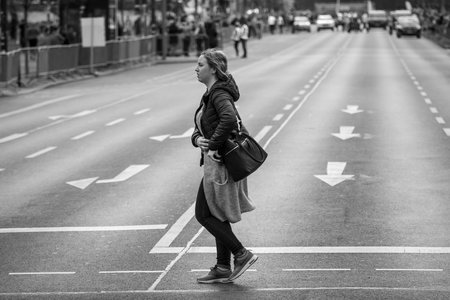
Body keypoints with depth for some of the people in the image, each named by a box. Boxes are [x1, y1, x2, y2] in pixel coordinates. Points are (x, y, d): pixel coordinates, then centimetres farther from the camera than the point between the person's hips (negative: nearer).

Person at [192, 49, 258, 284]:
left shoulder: (219, 94, -16)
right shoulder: (209, 95, 14)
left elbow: (229, 119, -36)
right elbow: (198, 130, 16)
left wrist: (212, 146, -28)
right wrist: (199, 140, -7)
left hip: (221, 162, -10)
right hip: (216, 161, 10)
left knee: (203, 214, -3)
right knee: (217, 215, 14)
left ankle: (241, 254, -1)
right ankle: (223, 269, 19)